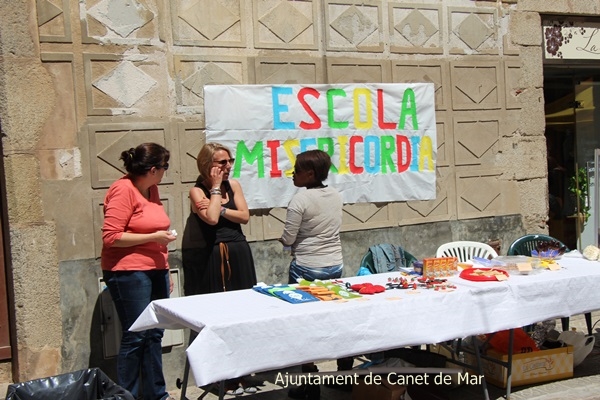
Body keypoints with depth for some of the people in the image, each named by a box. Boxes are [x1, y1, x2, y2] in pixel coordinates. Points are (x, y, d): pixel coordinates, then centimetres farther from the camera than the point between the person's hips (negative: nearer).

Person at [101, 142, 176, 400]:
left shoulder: (151, 189, 12)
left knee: (154, 335, 10)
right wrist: (154, 237, -16)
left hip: (155, 271, 8)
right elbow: (111, 236, -16)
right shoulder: (123, 190, -12)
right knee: (135, 336, -3)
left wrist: (165, 270, 22)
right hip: (129, 273, -8)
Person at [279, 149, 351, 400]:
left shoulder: (301, 199, -16)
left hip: (307, 270, -6)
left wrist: (284, 239, 8)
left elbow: (287, 240, -12)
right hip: (335, 267, 6)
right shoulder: (336, 196, 4)